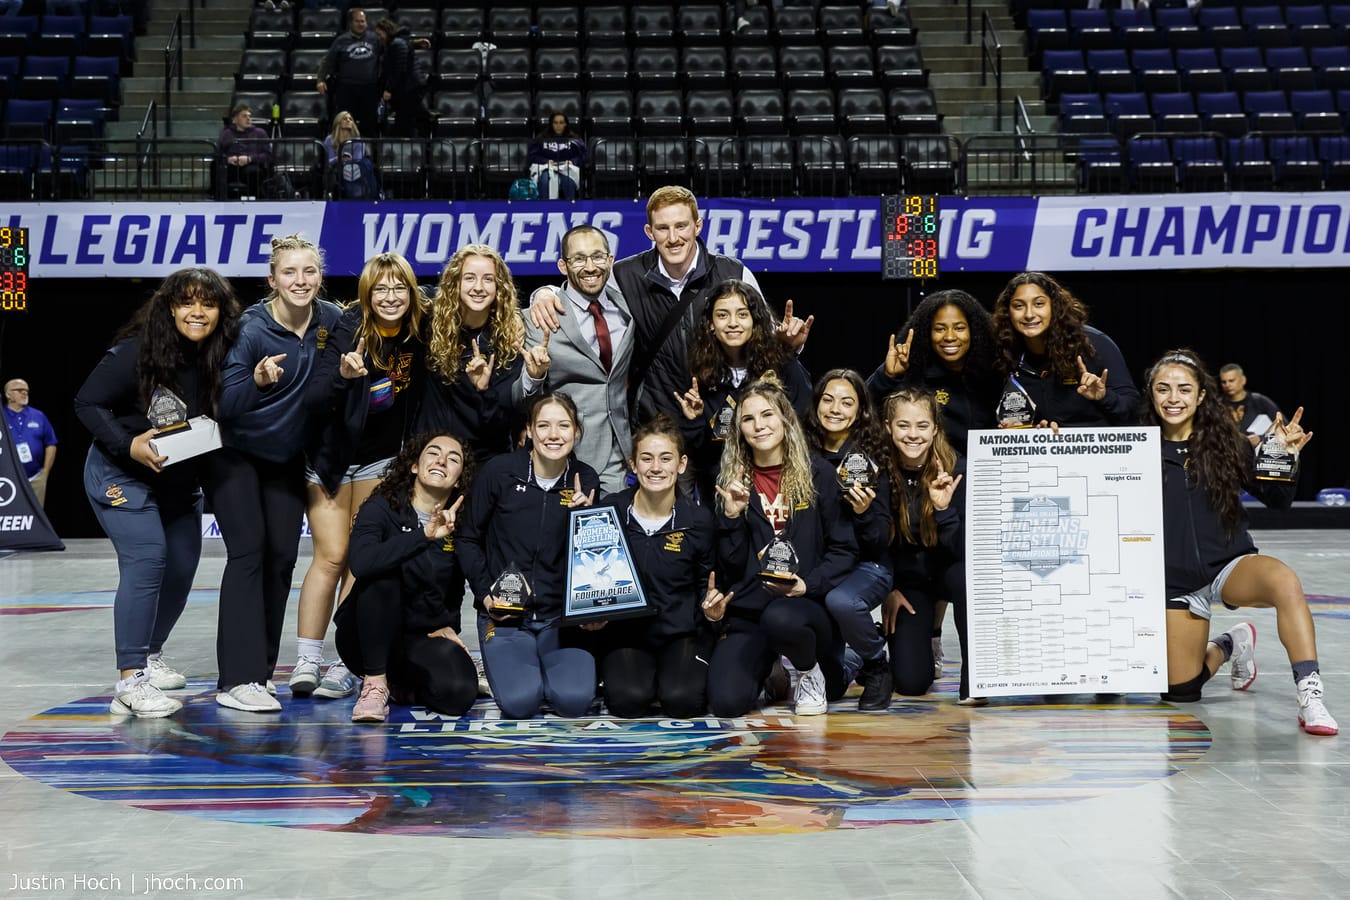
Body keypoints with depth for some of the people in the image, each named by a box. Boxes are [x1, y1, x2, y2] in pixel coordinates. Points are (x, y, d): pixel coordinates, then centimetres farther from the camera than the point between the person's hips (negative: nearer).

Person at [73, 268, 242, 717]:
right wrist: (129, 445, -28)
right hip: (121, 474, -6)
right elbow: (87, 403, -16)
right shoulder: (136, 352, -21)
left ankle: (151, 654, 38)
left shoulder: (222, 358, -8)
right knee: (146, 560, -20)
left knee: (181, 569, 12)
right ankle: (130, 681, -19)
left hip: (180, 482, 6)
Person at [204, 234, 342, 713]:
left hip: (288, 456, 5)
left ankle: (261, 669, 13)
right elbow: (224, 405, -25)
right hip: (235, 453, -5)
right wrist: (258, 381, -42)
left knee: (282, 556, 2)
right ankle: (238, 679, -15)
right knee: (248, 551, -14)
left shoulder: (331, 319, -7)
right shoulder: (251, 328, -21)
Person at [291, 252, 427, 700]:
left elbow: (419, 393, 7)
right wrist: (342, 375, -43)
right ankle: (306, 661, -1)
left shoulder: (417, 334, -8)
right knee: (331, 557, -8)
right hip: (332, 454, -3)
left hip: (379, 460, 3)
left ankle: (346, 665, 4)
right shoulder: (349, 331, -19)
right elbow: (312, 401, -26)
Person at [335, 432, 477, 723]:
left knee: (459, 693, -27)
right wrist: (425, 535, -37)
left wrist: (448, 624, 2)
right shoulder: (381, 508, -11)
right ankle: (375, 683, -20)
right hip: (368, 636, -4)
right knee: (381, 573, -33)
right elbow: (361, 563, -33)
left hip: (424, 637, 4)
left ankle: (398, 682, 10)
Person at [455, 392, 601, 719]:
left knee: (575, 699, -21)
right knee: (519, 702, -22)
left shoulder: (586, 481, 1)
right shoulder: (498, 471, -5)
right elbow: (468, 540, 4)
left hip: (560, 616, 2)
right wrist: (485, 593, -6)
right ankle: (508, 664, 14)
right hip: (504, 613, -1)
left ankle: (550, 665, 15)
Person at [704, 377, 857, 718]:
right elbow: (731, 566, 7)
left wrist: (808, 584, -14)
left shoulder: (817, 474, 3)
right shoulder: (732, 482, 10)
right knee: (726, 702, -20)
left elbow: (844, 549, 1)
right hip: (748, 609, 3)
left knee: (780, 618, -41)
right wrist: (732, 517, -7)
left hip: (809, 605, -3)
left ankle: (811, 673, -4)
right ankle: (769, 671, 18)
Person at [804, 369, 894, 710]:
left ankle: (877, 669, -4)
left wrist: (864, 513, -26)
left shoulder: (871, 460, -6)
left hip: (866, 566, -4)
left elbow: (880, 541, -7)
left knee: (841, 601, -36)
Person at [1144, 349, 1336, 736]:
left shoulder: (1224, 442, 0)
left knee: (1284, 581, -37)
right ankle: (1228, 646, 36)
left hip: (1230, 566, -1)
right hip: (1176, 581, 1)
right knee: (1180, 692, 3)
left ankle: (1310, 699, -38)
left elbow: (1277, 500, 4)